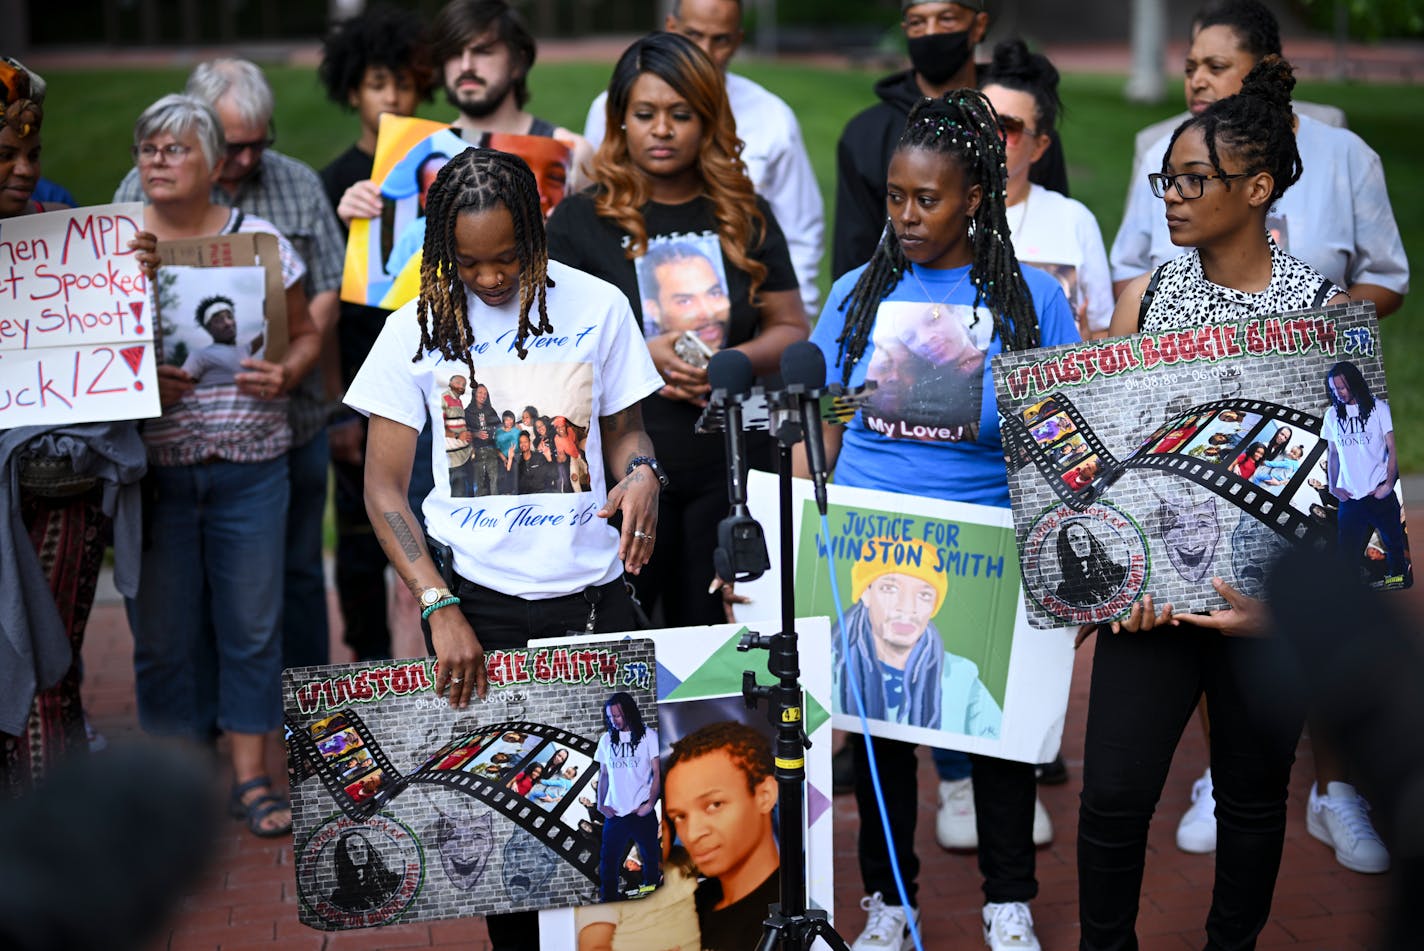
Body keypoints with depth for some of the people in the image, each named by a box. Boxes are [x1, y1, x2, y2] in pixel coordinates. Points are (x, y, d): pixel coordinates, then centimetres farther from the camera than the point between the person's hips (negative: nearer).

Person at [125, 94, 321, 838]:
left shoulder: (258, 240, 3)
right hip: (150, 466, 0)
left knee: (252, 623, 5)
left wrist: (286, 374, -11)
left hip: (249, 465, 0)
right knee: (162, 631, 6)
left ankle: (251, 777, 17)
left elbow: (305, 334, 9)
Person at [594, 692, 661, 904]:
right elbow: (603, 774, 13)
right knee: (608, 861, 0)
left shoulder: (648, 736, -2)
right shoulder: (607, 739, 9)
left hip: (641, 812, -3)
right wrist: (600, 803, 1)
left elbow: (658, 773, -4)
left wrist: (650, 803, -13)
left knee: (650, 859, 8)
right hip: (615, 813, 3)